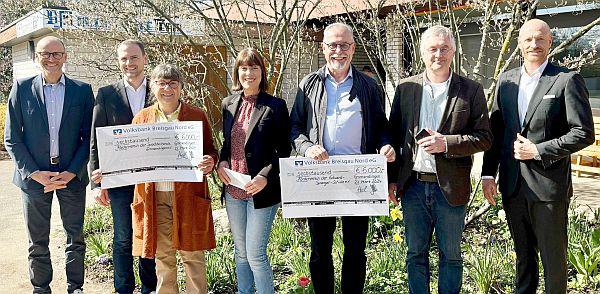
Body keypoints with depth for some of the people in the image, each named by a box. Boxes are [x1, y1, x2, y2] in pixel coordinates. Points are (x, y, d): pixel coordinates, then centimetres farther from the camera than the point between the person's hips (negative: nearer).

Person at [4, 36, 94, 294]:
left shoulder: (83, 90, 1)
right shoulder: (21, 88, 0)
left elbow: (89, 137, 0)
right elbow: (12, 139, -1)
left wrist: (71, 172, -10)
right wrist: (35, 173, -11)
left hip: (72, 176, 0)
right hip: (34, 175, 0)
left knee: (75, 237, 10)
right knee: (37, 241, 11)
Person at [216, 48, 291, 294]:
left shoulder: (275, 106, -8)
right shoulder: (229, 104, 8)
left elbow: (284, 151, -7)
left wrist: (265, 177, -19)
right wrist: (222, 161, -1)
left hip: (261, 191, -5)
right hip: (233, 191, 6)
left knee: (255, 254, -4)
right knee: (240, 252, 16)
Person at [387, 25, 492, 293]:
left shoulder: (471, 90, -1)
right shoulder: (406, 88, 5)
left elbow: (484, 137, -2)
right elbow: (394, 135, 7)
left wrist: (447, 143, -17)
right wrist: (392, 179, 4)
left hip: (450, 188, -2)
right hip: (413, 186, 2)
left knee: (451, 255, 12)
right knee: (415, 253, 13)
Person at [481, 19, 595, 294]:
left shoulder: (567, 80, -7)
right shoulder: (506, 80, 8)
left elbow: (584, 134, -10)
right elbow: (495, 129, 10)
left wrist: (538, 151, -15)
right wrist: (488, 173, 5)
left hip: (549, 186, -4)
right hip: (512, 185, 5)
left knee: (553, 256, 9)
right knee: (523, 253, 19)